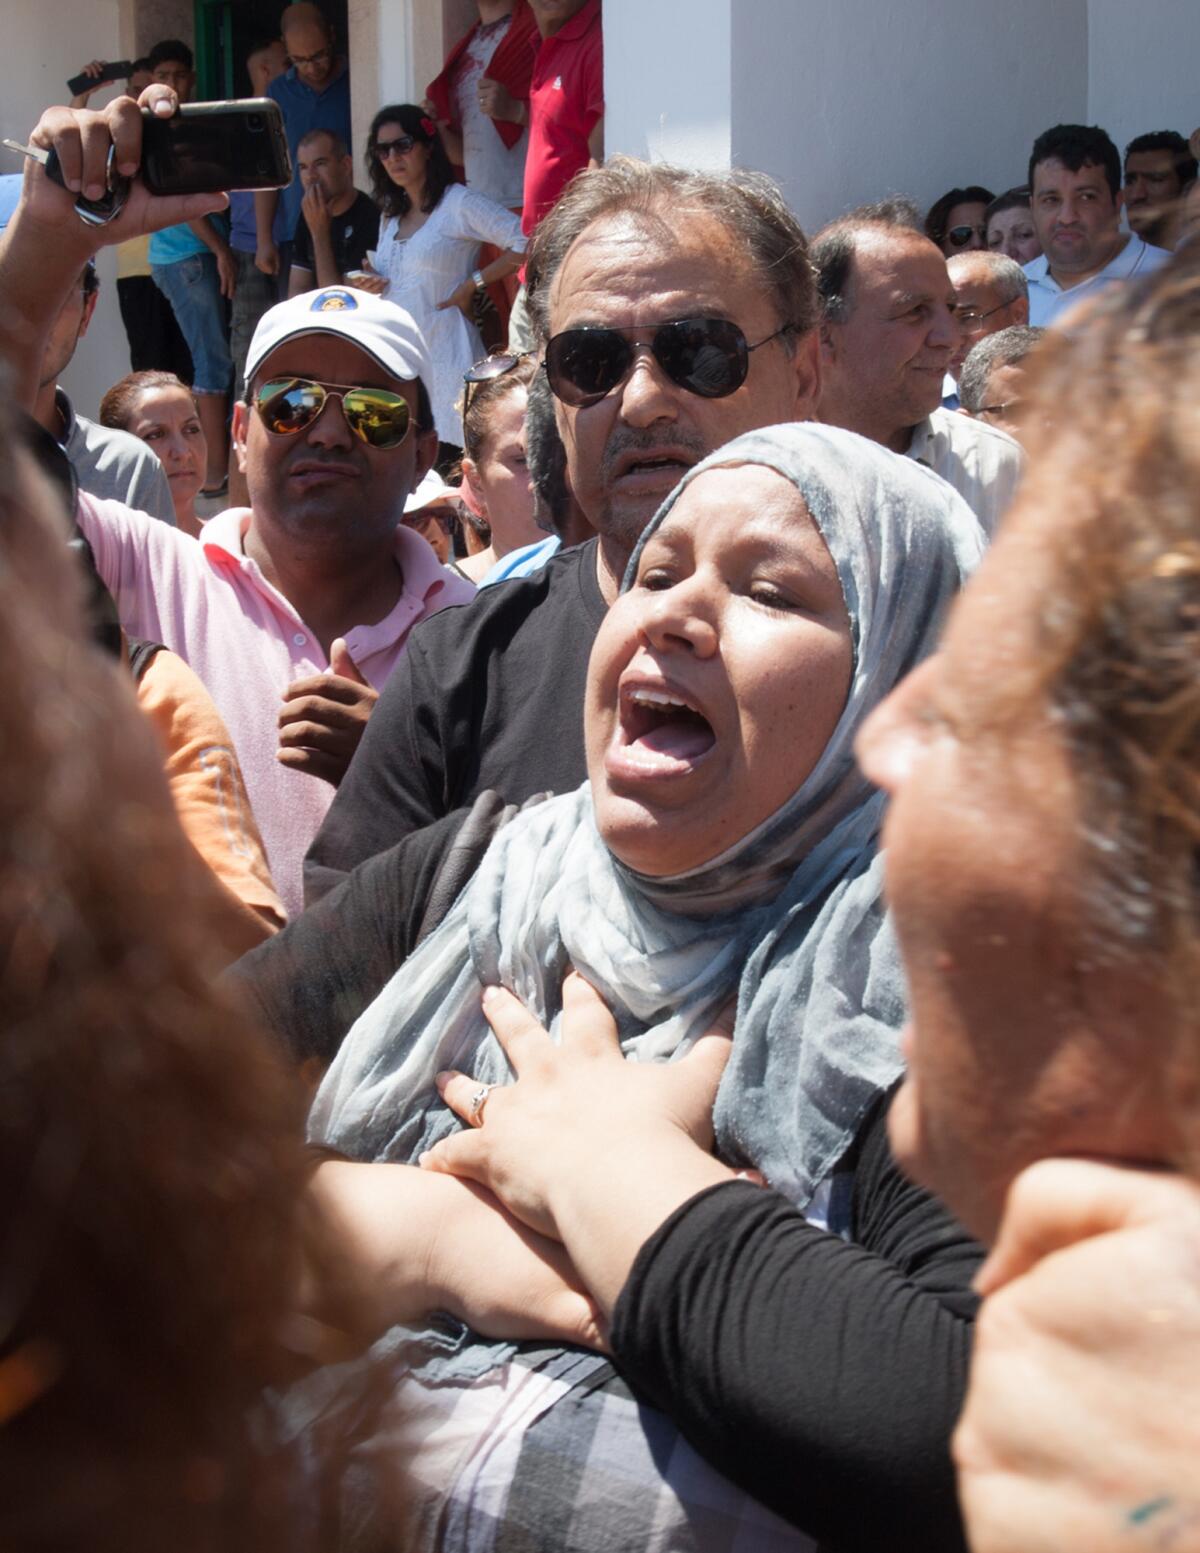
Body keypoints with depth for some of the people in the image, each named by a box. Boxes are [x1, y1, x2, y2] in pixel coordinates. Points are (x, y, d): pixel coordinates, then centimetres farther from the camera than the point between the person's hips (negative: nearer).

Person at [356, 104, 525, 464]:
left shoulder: (459, 203, -5)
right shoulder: (391, 216, 19)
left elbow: (525, 243, -14)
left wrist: (472, 284, -12)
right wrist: (371, 286, 7)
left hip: (443, 351, -7)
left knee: (445, 459, -15)